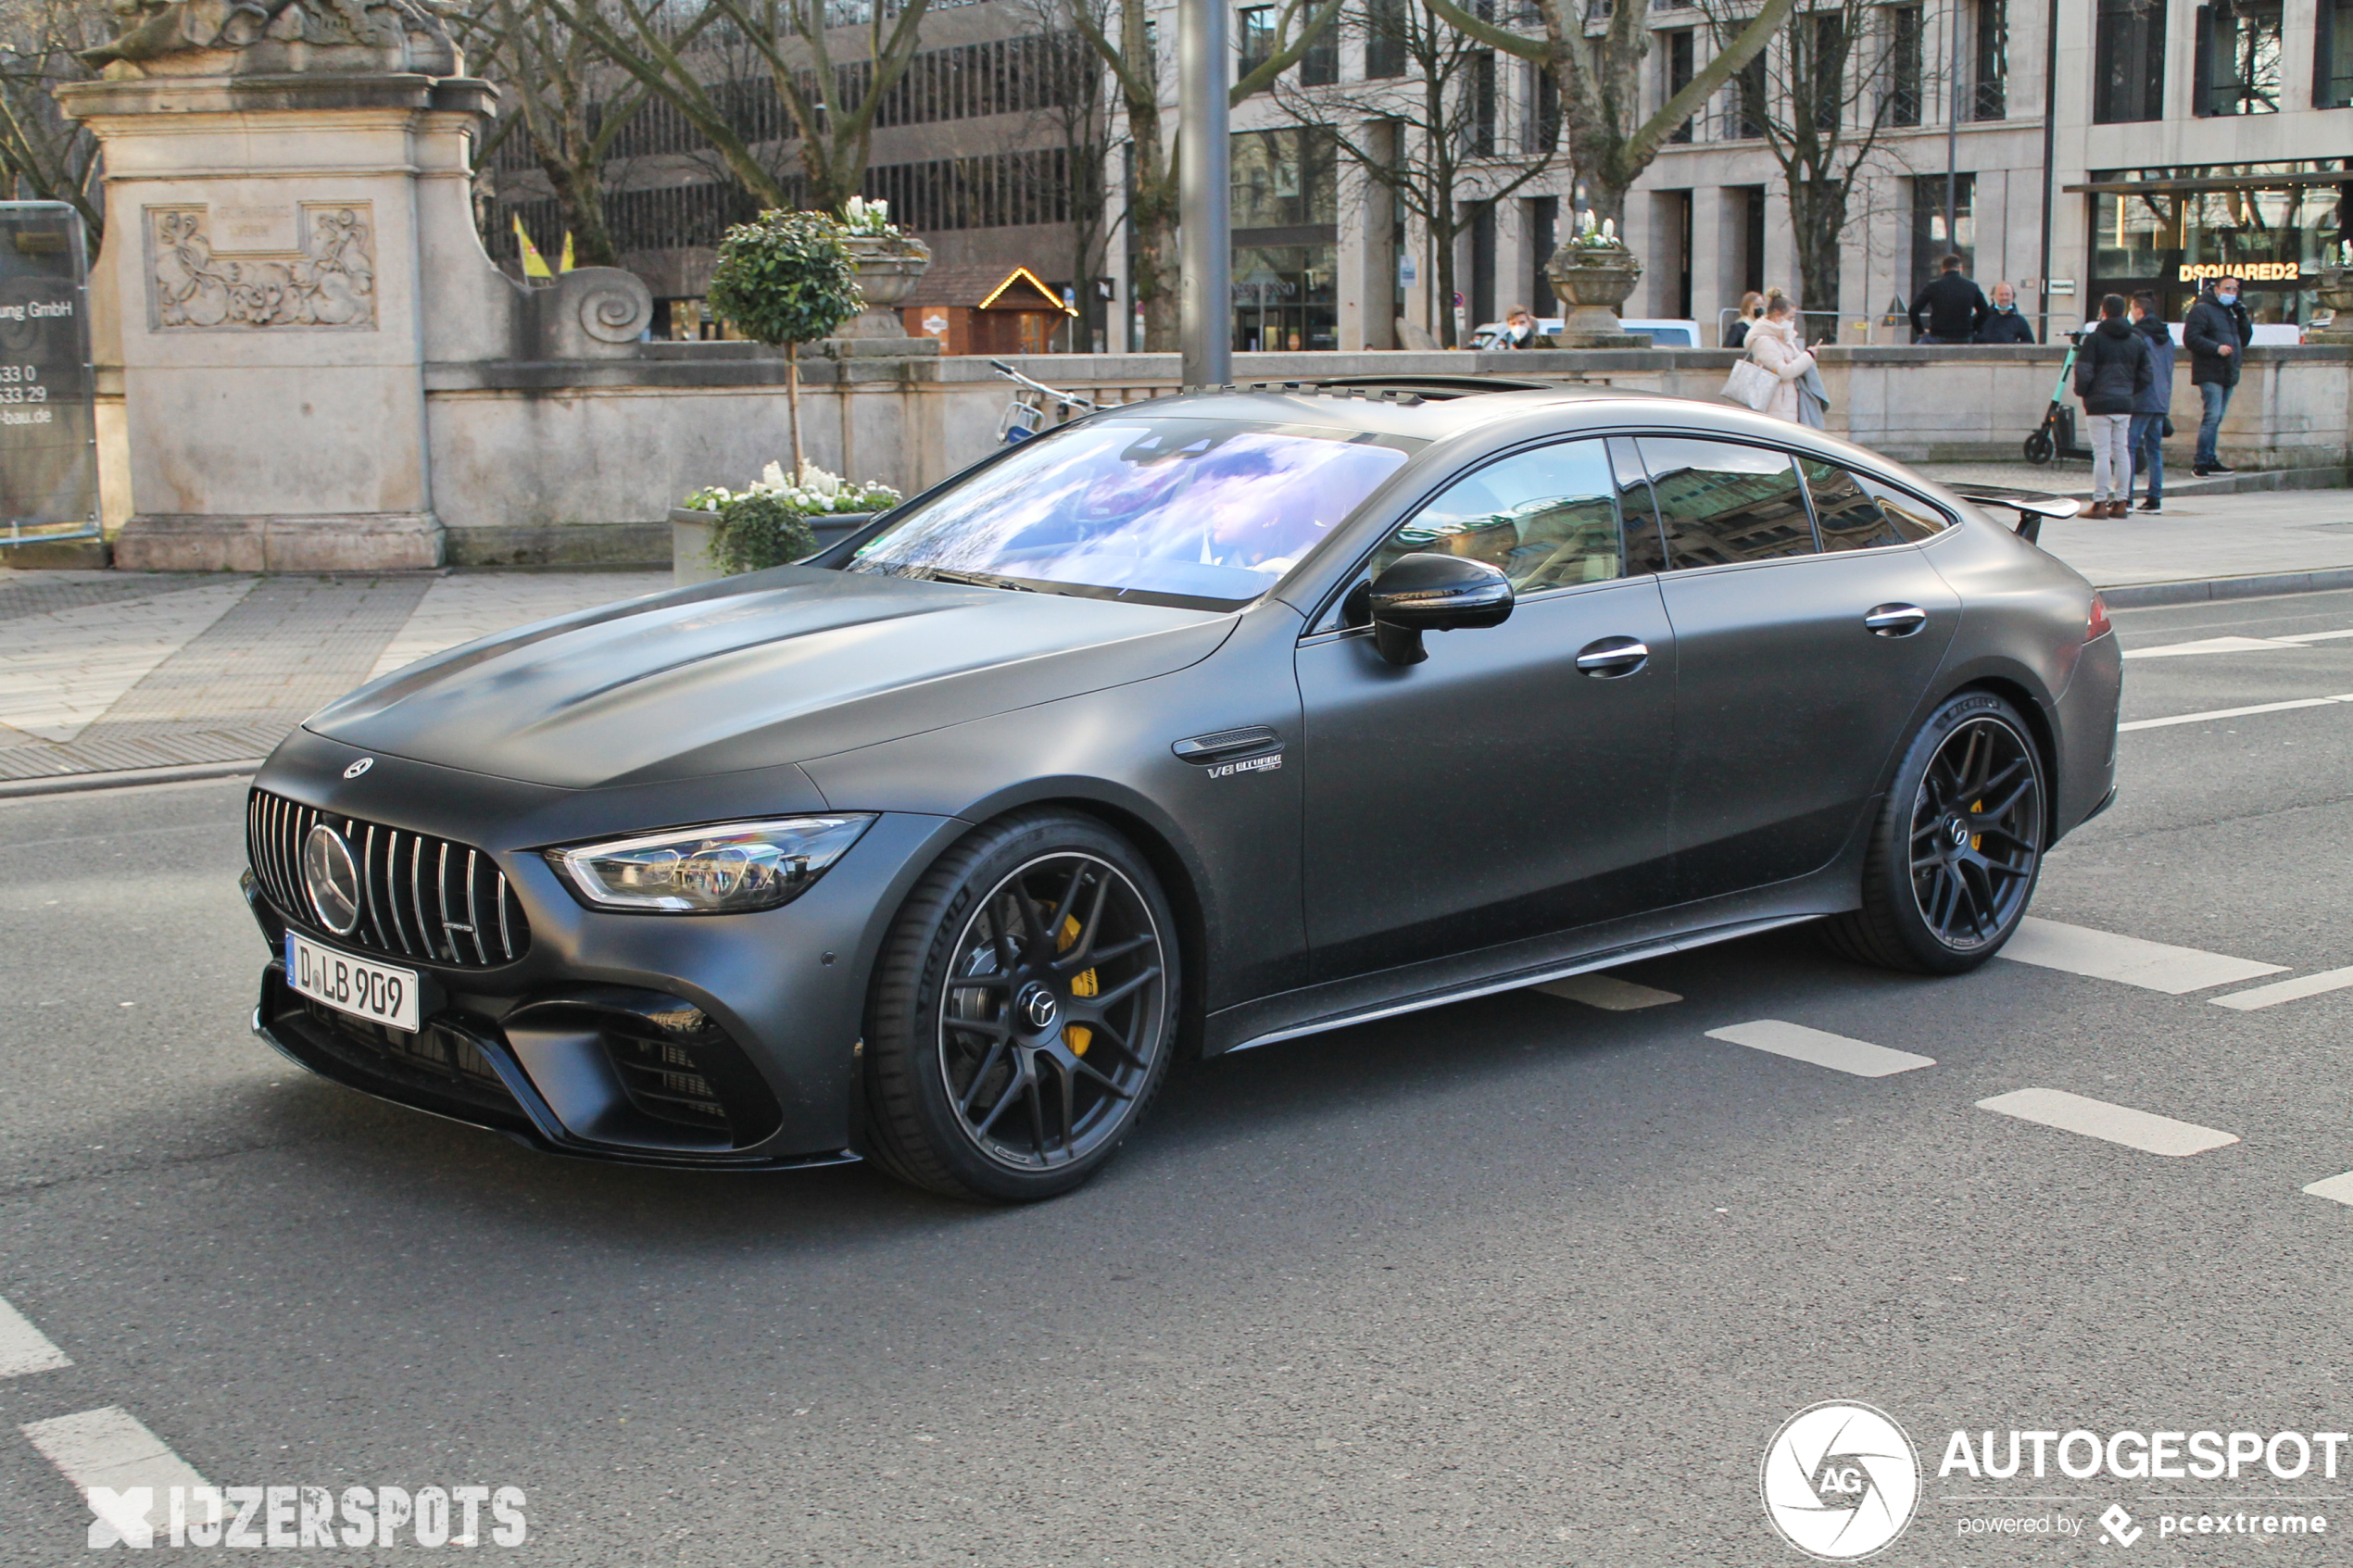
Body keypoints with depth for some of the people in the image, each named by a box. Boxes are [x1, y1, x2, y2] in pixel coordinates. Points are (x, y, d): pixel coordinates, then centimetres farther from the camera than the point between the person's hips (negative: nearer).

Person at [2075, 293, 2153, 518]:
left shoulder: (2094, 338, -6)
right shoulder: (2137, 341, 11)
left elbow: (2083, 373, -12)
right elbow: (2147, 376, 11)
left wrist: (2081, 392, 6)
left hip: (2099, 404, -5)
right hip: (2125, 405, 5)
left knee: (2102, 453, -6)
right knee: (2121, 452, 10)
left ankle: (2100, 504, -7)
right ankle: (2120, 503, 12)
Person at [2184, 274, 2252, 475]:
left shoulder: (2230, 312, 23)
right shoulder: (2202, 310, -4)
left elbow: (2245, 339, 21)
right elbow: (2190, 338, -14)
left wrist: (2242, 316, 7)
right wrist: (2217, 348, -21)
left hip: (2228, 374, 8)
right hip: (2210, 373, -8)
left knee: (2216, 419, 11)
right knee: (2212, 417, -16)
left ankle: (2210, 460, 15)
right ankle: (2200, 462, -15)